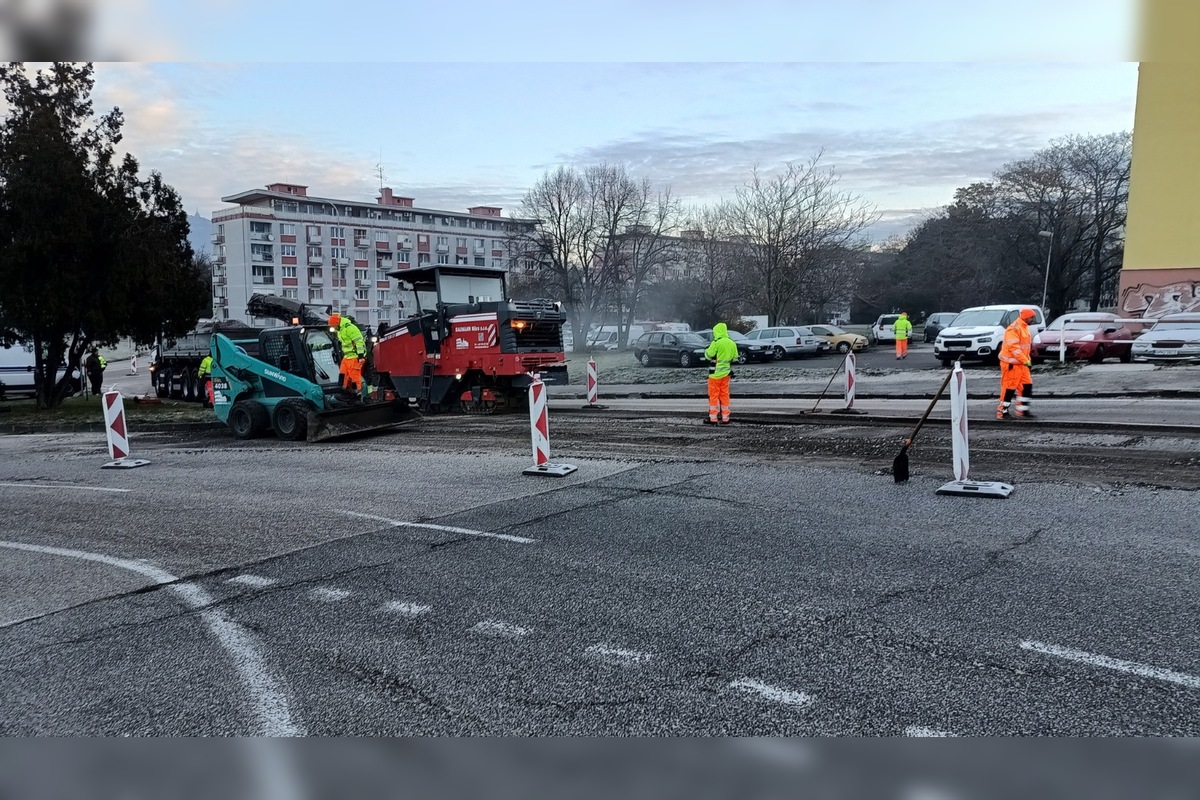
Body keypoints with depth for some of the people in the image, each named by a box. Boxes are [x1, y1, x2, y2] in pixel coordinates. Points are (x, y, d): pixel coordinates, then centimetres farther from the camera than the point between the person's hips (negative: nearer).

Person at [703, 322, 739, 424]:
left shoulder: (716, 343, -15)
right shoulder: (732, 343, 6)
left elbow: (709, 355, -10)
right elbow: (735, 358, 11)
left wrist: (706, 350, 9)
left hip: (716, 373, -6)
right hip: (726, 373, 6)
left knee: (713, 395, 1)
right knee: (724, 395, 11)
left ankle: (712, 418, 1)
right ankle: (725, 418, 12)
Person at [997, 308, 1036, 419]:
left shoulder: (1025, 327, 15)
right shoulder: (1014, 328, -17)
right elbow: (1013, 347, -23)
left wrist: (1028, 359, 13)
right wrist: (1026, 360, -22)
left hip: (1021, 363, 10)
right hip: (1011, 363, -10)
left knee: (1027, 385, 7)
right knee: (1009, 387, -5)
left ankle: (1022, 410, 13)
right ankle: (1002, 411, 3)